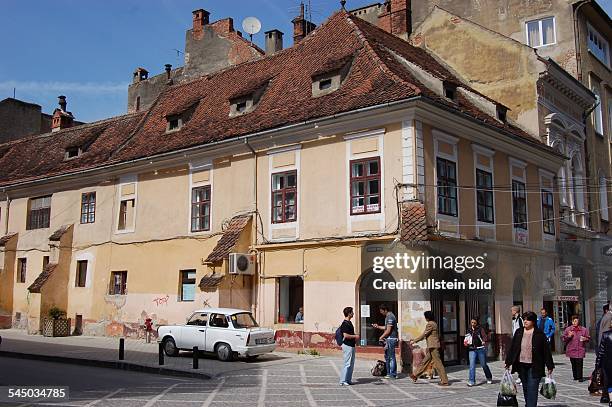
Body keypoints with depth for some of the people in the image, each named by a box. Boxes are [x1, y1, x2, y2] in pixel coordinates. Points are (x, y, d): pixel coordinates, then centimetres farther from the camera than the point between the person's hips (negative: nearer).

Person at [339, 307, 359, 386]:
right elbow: (345, 335, -23)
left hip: (351, 345, 10)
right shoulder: (345, 323, -16)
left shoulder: (349, 322, 15)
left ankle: (348, 380, 19)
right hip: (347, 345, -10)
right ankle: (343, 381, -1)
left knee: (351, 364, 13)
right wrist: (355, 336, -13)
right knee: (347, 364, -6)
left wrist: (355, 338, 12)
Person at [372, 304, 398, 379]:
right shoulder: (387, 317, 16)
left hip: (391, 339, -11)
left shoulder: (390, 317, -17)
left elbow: (388, 330, -19)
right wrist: (378, 327, 14)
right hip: (388, 339, 11)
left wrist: (381, 337, -10)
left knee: (391, 357, -6)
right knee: (387, 356, 14)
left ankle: (393, 374, -1)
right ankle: (389, 373, 20)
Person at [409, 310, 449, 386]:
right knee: (424, 362, 14)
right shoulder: (434, 324, 16)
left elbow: (424, 334, -13)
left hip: (433, 347, -10)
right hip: (432, 347, 10)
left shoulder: (430, 324, -14)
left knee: (438, 363, -6)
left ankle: (444, 381, -2)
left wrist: (414, 341, -5)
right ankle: (415, 376, 21)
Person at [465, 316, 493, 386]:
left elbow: (485, 336, -14)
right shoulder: (469, 330, 11)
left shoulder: (480, 329, -2)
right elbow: (466, 339, 23)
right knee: (472, 365, -9)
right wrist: (466, 342, 2)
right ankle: (471, 381, -7)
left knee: (484, 365, 9)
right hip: (472, 350, 3)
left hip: (480, 349, -3)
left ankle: (489, 378, 32)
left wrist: (484, 341, -34)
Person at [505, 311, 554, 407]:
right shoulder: (519, 332, 7)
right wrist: (508, 362, 7)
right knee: (525, 388, 14)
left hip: (534, 367, -4)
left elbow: (546, 350, -3)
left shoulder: (539, 333, -4)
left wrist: (550, 366, -4)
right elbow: (512, 348, 9)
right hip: (521, 365, 4)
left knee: (532, 389, -8)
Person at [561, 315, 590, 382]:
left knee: (579, 364, -7)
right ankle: (575, 376, 17)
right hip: (571, 350, 1)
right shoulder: (568, 329, 5)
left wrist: (585, 339, -8)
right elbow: (563, 339, 7)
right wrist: (568, 336, -10)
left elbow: (588, 338, 13)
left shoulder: (584, 329, 5)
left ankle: (580, 377, 0)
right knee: (573, 364, 6)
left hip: (580, 350, -1)